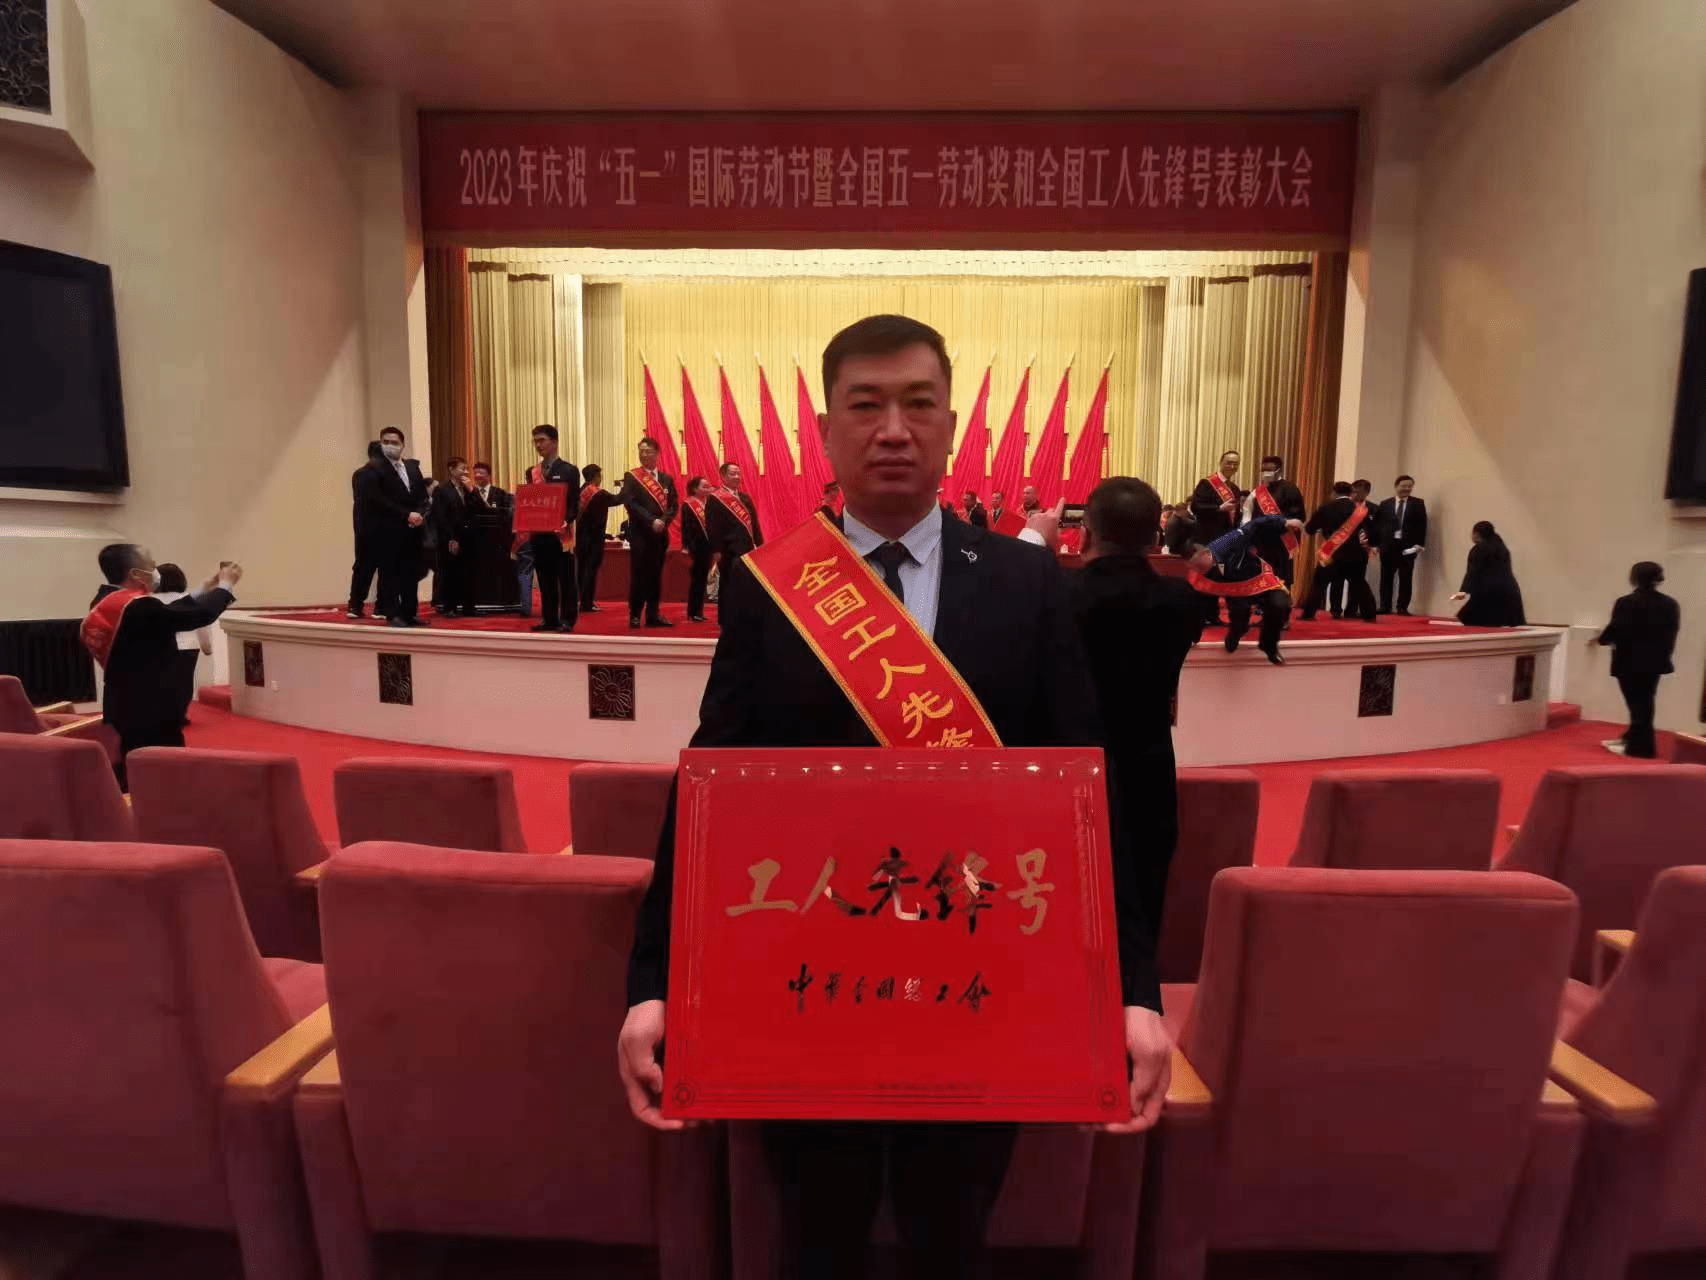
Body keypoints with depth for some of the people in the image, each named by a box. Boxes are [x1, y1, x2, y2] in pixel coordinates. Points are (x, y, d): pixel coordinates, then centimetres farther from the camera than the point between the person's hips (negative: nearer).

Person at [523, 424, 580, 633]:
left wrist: (566, 523, -21)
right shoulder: (532, 472, 15)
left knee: (566, 578, -1)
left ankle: (567, 620, 3)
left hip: (561, 532, -5)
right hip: (538, 532, 6)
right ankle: (548, 619, 16)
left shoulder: (569, 470, -1)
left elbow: (574, 503, -5)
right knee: (545, 578, 10)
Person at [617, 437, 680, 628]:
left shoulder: (667, 478, 12)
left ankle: (653, 614, 12)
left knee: (656, 575, 6)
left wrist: (663, 521, -11)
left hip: (660, 534, 4)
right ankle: (635, 615, 4)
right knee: (638, 575, -4)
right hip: (640, 533, -4)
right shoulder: (631, 477, 1)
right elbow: (630, 503, -10)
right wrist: (651, 521, -18)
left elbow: (674, 505, 7)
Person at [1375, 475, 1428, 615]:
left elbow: (1422, 525, 2)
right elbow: (1378, 525, 6)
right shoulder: (1385, 504, 9)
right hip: (1388, 546, 1)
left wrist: (1419, 544, -8)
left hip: (1408, 546, -1)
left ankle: (1402, 608, 4)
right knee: (1386, 577, 3)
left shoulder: (1418, 504, 8)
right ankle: (1385, 606, 8)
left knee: (1406, 579, 0)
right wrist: (1376, 543, -3)